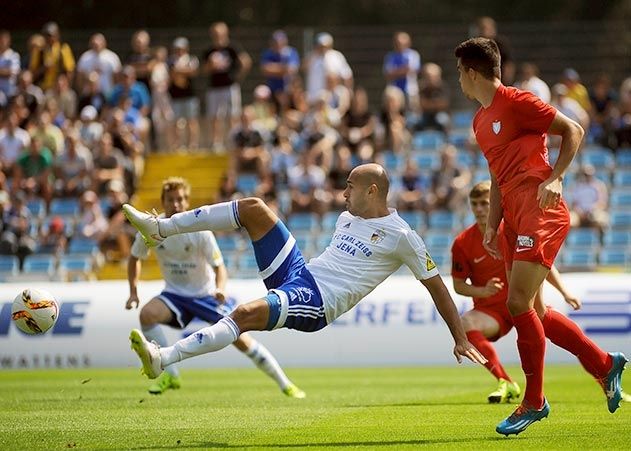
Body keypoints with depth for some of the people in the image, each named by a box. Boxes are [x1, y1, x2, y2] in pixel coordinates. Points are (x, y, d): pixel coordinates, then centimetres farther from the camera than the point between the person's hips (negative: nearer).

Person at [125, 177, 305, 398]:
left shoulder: (200, 231, -20)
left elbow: (219, 267, -16)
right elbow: (135, 258, 6)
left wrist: (220, 289, -37)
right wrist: (133, 292, -4)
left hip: (206, 294, -2)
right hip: (175, 294, 2)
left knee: (241, 339, -9)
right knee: (147, 314, -29)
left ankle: (285, 384, 8)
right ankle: (170, 375, -16)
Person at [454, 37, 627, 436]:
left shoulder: (517, 102, -8)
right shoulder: (480, 121, 19)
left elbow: (573, 130, -7)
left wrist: (555, 178, -16)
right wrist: (492, 225, 17)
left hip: (541, 213, -9)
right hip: (515, 218, 9)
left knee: (519, 303, -13)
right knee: (533, 312, 7)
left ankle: (534, 401, -4)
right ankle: (605, 363, 20)